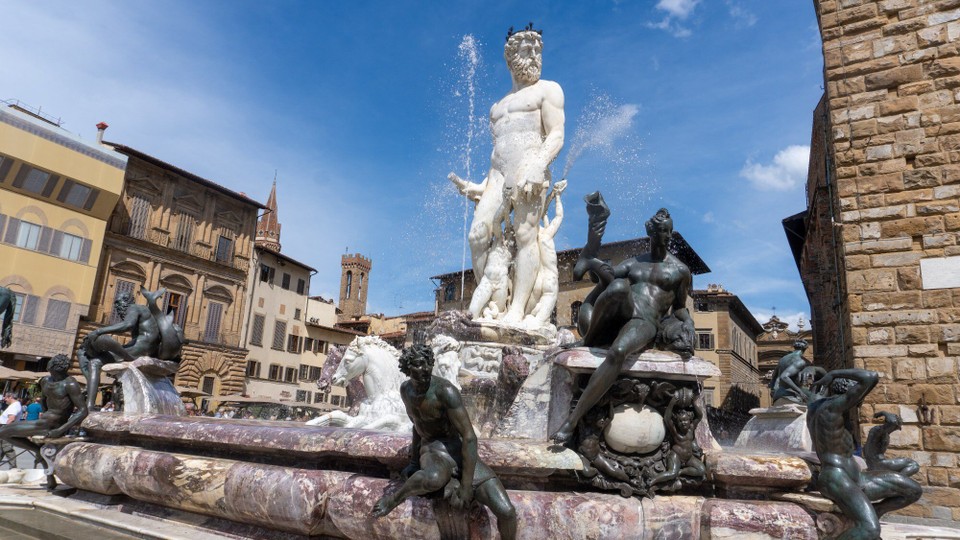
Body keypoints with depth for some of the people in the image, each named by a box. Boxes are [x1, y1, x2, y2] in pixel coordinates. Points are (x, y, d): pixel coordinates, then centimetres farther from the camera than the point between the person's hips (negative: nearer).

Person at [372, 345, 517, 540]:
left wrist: (466, 485, -24)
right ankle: (395, 497, -10)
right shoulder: (406, 389, 0)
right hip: (433, 451, 2)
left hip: (461, 452, -2)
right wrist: (414, 462, 21)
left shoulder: (445, 390, -22)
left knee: (506, 511, -21)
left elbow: (470, 437, -23)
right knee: (435, 479, -40)